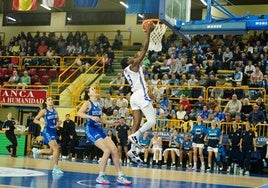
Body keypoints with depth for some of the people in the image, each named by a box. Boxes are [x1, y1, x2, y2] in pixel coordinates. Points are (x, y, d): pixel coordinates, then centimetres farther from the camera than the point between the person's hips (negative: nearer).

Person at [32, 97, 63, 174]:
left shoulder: (55, 111, 10)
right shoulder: (44, 111, -6)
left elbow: (58, 120, 22)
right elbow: (35, 120, -4)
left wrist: (59, 122, -2)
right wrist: (40, 122, -24)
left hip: (54, 131, 7)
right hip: (47, 131, -7)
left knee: (51, 151, 17)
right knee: (56, 148, -19)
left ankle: (37, 151, 42)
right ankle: (56, 168, -13)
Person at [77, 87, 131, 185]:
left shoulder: (98, 105, 16)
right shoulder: (88, 103, -5)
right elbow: (79, 113, -21)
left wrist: (110, 122, 17)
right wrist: (91, 117, -31)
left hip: (99, 129, 8)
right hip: (91, 130, -7)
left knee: (114, 150, -1)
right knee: (107, 150, -19)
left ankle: (120, 177, 5)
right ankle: (100, 177, -8)